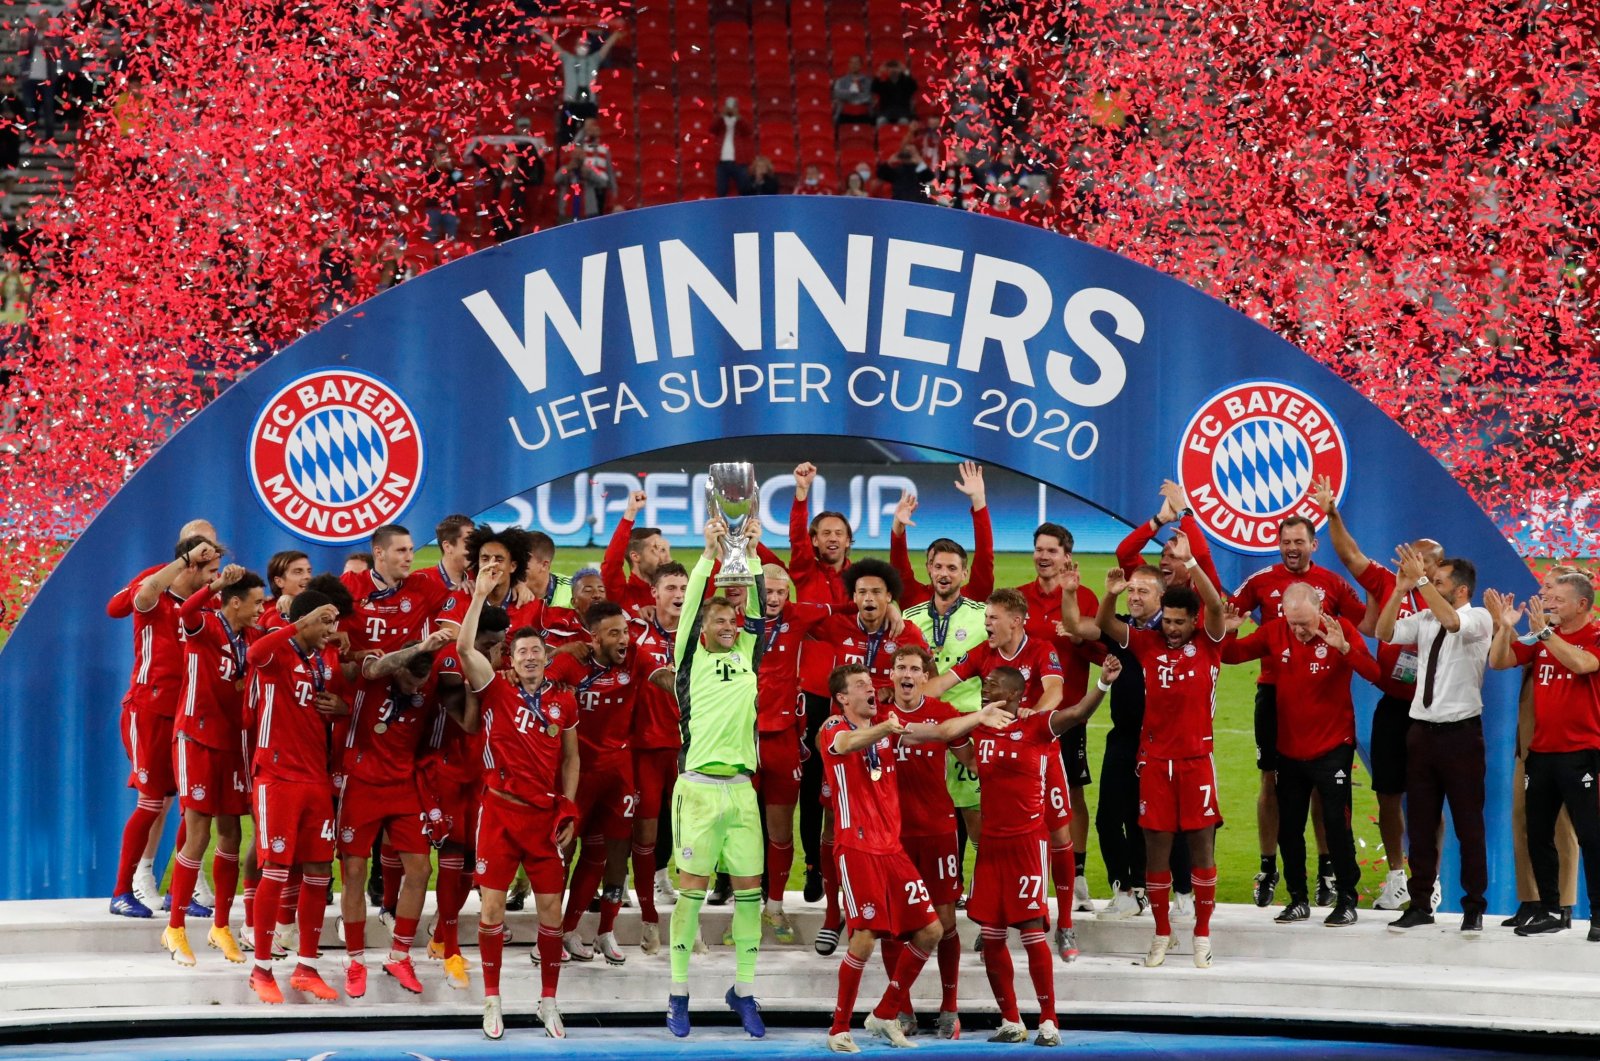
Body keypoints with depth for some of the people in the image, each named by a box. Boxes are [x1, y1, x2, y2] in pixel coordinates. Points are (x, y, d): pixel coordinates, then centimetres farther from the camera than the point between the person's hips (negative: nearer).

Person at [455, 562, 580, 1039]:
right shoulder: (496, 690, -1)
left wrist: (569, 809, 4)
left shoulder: (564, 703, 7)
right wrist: (480, 595, -18)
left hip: (546, 815, 2)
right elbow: (465, 648, -16)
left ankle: (548, 1000, 16)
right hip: (500, 810, -2)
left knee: (551, 909, 3)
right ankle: (492, 999, 12)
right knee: (492, 906, -1)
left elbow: (570, 759, 14)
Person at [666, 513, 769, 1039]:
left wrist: (751, 552, 7)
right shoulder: (691, 658, 5)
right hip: (699, 787, -4)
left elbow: (759, 608, 9)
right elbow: (691, 605, -4)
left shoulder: (747, 655, 15)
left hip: (741, 788, 4)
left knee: (749, 887, 3)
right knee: (693, 887, -4)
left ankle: (743, 990, 10)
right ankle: (679, 993, 1)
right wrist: (710, 552, -4)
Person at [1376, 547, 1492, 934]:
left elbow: (1452, 621, -28)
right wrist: (1401, 590, -8)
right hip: (1422, 730, 6)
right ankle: (1420, 905, 16)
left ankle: (1473, 907, 10)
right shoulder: (1425, 619, 8)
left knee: (1468, 824, 1)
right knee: (1420, 824, 9)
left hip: (1461, 732, -6)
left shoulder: (1479, 619, -8)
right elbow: (1384, 633, 3)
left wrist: (1421, 579, -28)